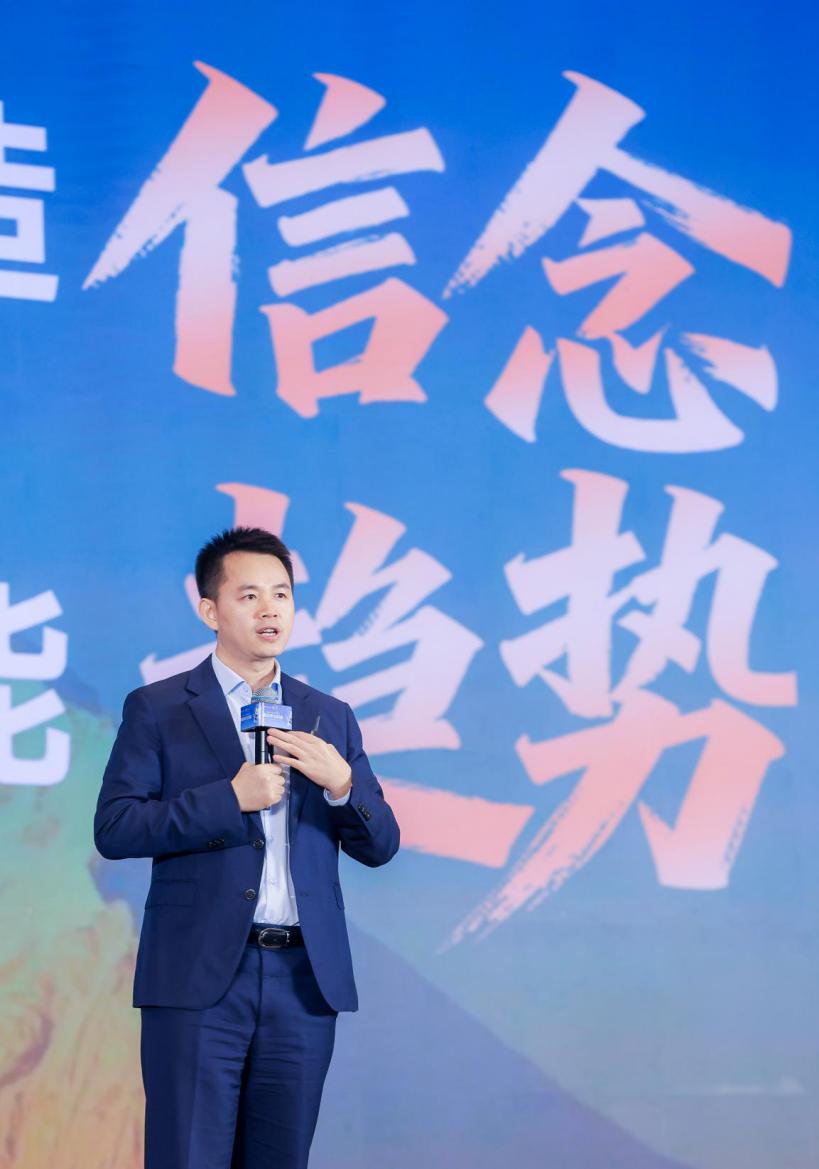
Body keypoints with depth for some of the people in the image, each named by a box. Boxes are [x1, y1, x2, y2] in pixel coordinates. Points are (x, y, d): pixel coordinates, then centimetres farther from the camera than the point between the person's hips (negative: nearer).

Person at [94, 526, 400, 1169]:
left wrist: (341, 783, -7)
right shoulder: (157, 710, 4)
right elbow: (113, 828, -6)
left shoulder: (331, 718, 15)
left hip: (304, 978, 4)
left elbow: (380, 846, 13)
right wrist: (232, 797, -13)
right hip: (200, 978, -3)